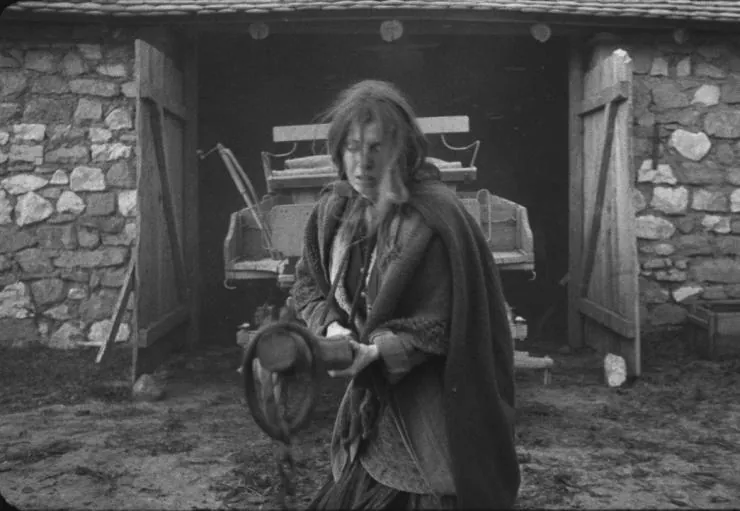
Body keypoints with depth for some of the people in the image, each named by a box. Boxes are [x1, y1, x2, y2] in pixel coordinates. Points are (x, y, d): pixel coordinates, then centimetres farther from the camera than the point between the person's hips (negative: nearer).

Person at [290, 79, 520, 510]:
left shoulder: (434, 217, -20)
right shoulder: (334, 209, 0)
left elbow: (441, 324, -18)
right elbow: (307, 287, 9)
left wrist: (375, 351, -29)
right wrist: (331, 326, -10)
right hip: (370, 399, 6)